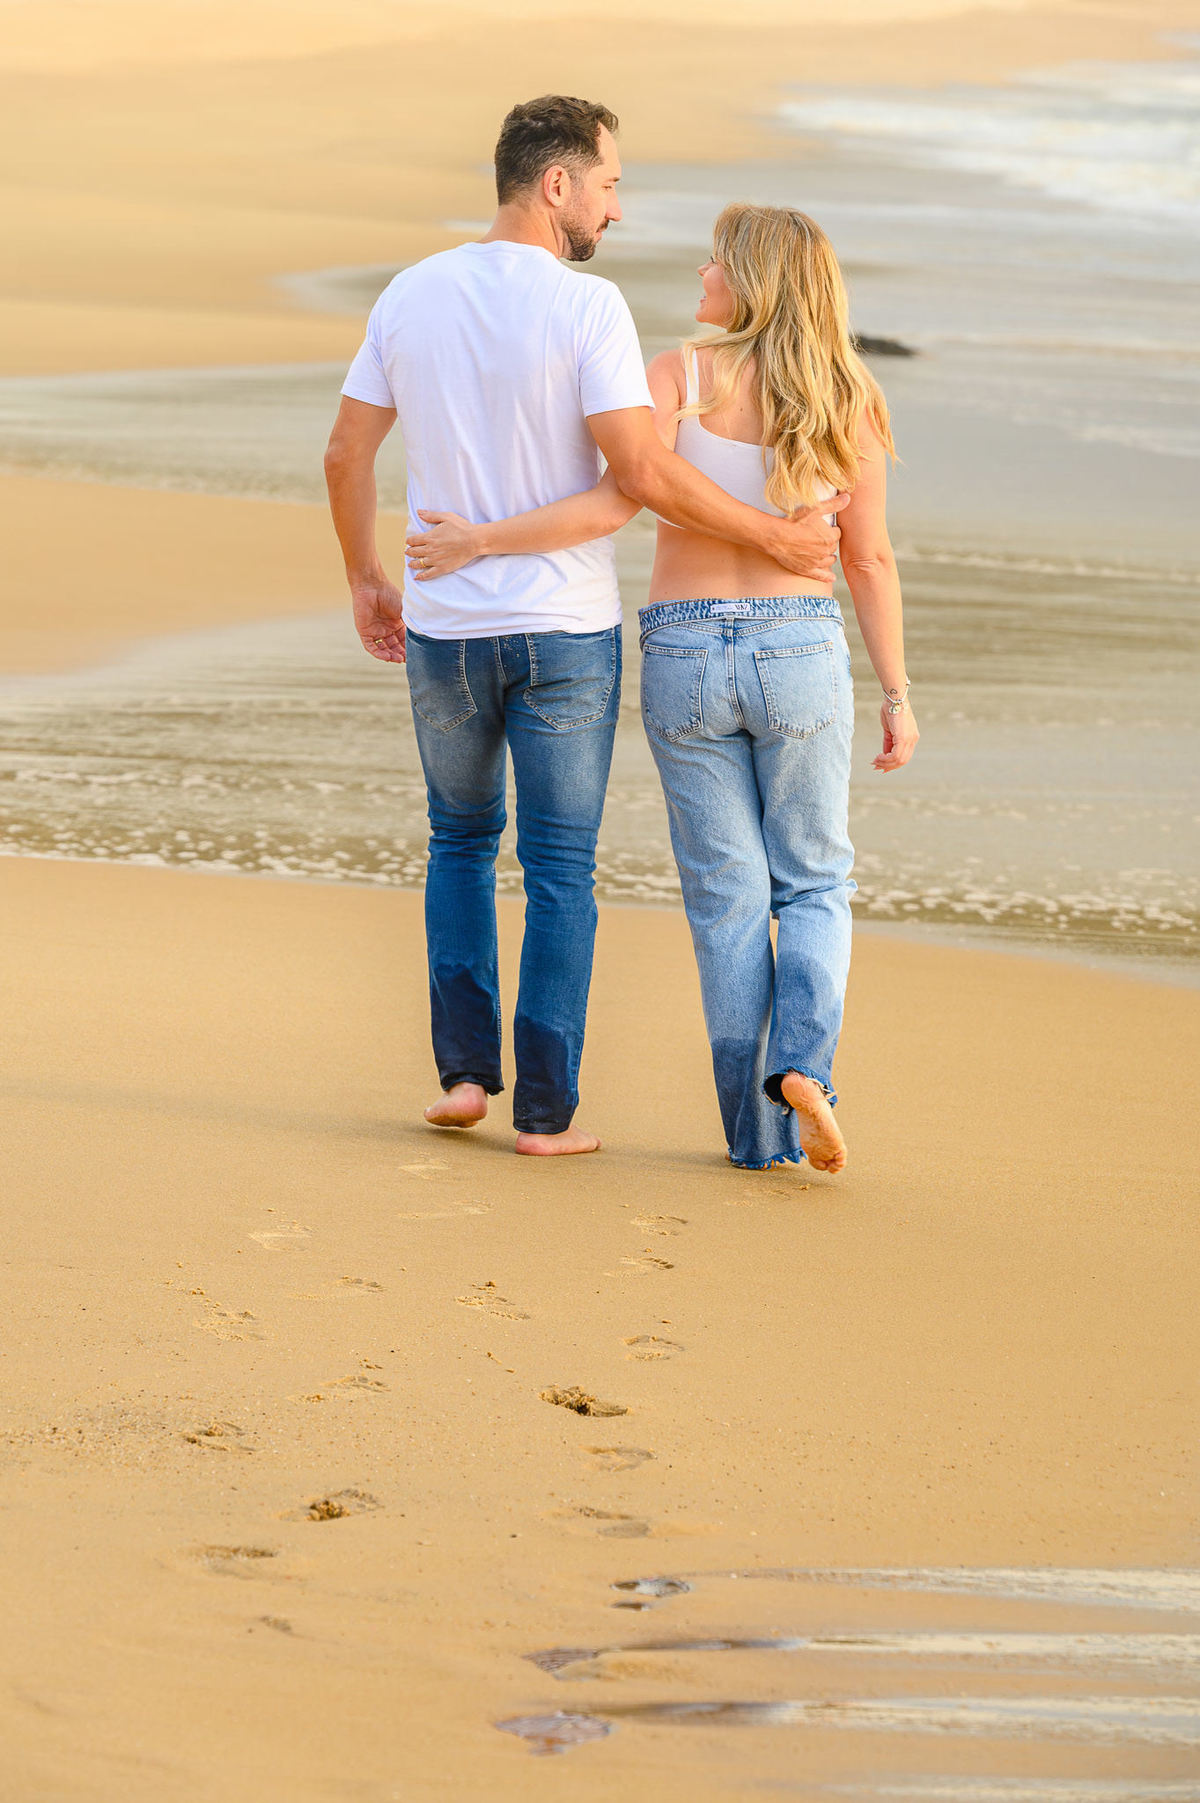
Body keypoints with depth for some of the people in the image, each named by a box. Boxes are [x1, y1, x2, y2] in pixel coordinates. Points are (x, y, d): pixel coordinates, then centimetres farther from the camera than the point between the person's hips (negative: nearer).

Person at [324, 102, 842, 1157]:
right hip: (565, 632, -4)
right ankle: (546, 1110, 6)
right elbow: (644, 473, -22)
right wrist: (775, 539, -13)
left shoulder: (412, 297, 1)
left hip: (445, 629, 4)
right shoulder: (588, 308, -15)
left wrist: (366, 580, 20)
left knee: (461, 841, 23)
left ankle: (465, 1070, 14)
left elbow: (346, 454, 6)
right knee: (559, 870, 6)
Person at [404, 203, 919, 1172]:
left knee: (728, 899, 8)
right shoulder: (847, 401, -1)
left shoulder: (682, 375, -7)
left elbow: (616, 501, -18)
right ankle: (803, 1060, -12)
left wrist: (480, 540, -12)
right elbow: (870, 559, 1)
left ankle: (758, 1130, 7)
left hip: (683, 655, 0)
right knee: (813, 887, 14)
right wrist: (897, 695, 7)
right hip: (799, 653, 1)